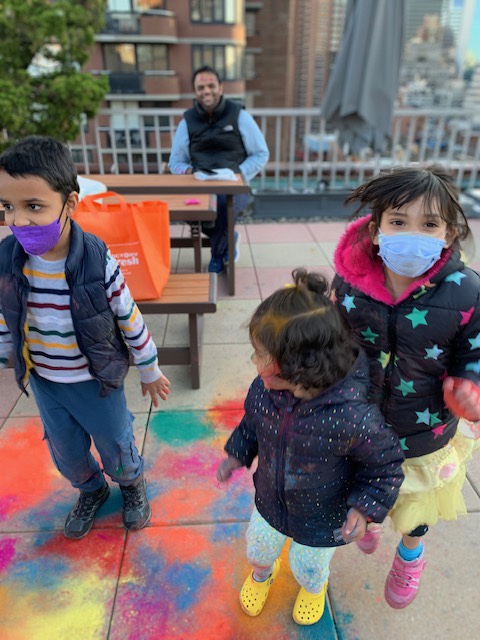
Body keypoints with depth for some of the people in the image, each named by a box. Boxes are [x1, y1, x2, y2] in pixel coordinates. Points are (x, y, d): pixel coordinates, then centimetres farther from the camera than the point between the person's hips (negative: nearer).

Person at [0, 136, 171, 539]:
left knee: (117, 452, 18)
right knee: (67, 456, 24)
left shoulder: (98, 261, -26)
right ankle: (91, 491, 56)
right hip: (44, 383, 4)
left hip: (98, 381, -3)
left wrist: (150, 372, -4)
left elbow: (130, 321, -14)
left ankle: (133, 484, 52)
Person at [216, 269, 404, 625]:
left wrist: (364, 508, -25)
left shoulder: (351, 417, -40)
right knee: (258, 548, 30)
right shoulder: (264, 389, -26)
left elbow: (385, 462, -20)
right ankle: (261, 574, 68)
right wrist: (237, 456, -1)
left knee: (309, 567, 27)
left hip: (322, 520, -3)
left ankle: (314, 589, 66)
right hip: (271, 502, 4)